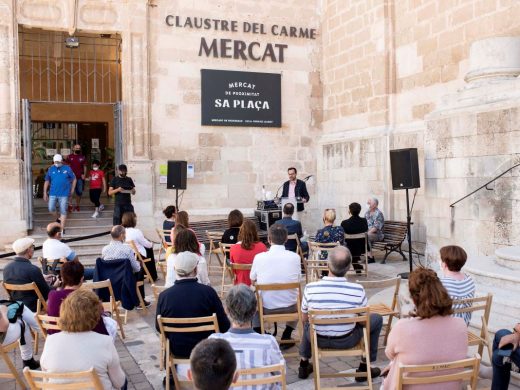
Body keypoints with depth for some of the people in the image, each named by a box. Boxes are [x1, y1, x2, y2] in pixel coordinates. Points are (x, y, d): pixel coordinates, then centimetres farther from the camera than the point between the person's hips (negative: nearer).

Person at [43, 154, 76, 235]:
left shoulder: (67, 169, -1)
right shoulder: (51, 169, 4)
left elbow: (74, 179, 7)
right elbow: (47, 181, 9)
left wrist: (72, 190, 5)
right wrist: (45, 193, 6)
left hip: (64, 194, -2)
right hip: (53, 193, 2)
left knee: (63, 211, 1)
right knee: (51, 209, 0)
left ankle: (62, 229, 9)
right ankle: (58, 218, 31)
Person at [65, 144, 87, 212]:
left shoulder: (83, 157, 8)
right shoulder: (69, 157, 6)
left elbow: (85, 167, 9)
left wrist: (84, 175, -3)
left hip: (80, 178, 2)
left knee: (79, 192, 5)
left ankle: (77, 205, 17)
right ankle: (70, 205, -4)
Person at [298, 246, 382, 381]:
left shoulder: (310, 288, -21)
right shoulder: (358, 290, -23)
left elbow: (305, 319, -4)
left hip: (318, 340, 2)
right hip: (347, 341, -2)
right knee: (377, 319, 22)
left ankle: (304, 365, 40)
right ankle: (364, 368, 28)